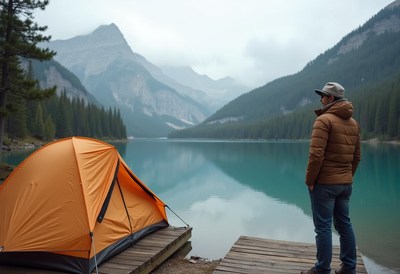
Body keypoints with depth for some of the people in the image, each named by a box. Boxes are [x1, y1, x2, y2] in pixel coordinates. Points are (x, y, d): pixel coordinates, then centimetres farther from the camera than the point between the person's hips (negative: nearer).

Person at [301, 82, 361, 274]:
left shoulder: (324, 120, -14)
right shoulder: (353, 123, 11)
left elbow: (316, 154, -21)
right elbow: (357, 156, 14)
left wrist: (309, 180, -12)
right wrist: (348, 177, 19)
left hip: (324, 183, -7)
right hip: (345, 184, 8)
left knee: (323, 227, 0)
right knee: (344, 224, 15)